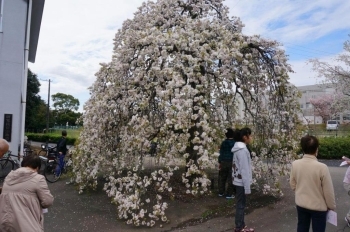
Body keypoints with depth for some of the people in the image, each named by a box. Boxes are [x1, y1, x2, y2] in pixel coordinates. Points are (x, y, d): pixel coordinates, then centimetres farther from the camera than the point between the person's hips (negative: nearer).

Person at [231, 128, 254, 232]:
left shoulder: (239, 148, 9)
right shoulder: (242, 150, -21)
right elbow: (244, 170, -21)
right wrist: (247, 186, -18)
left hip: (238, 181, 9)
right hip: (241, 182, -9)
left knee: (240, 204, 17)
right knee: (241, 205, 3)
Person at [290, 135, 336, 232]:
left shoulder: (295, 164, -13)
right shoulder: (322, 167, -25)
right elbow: (328, 191, -14)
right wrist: (331, 206, 3)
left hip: (301, 204, 4)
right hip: (318, 207, -3)